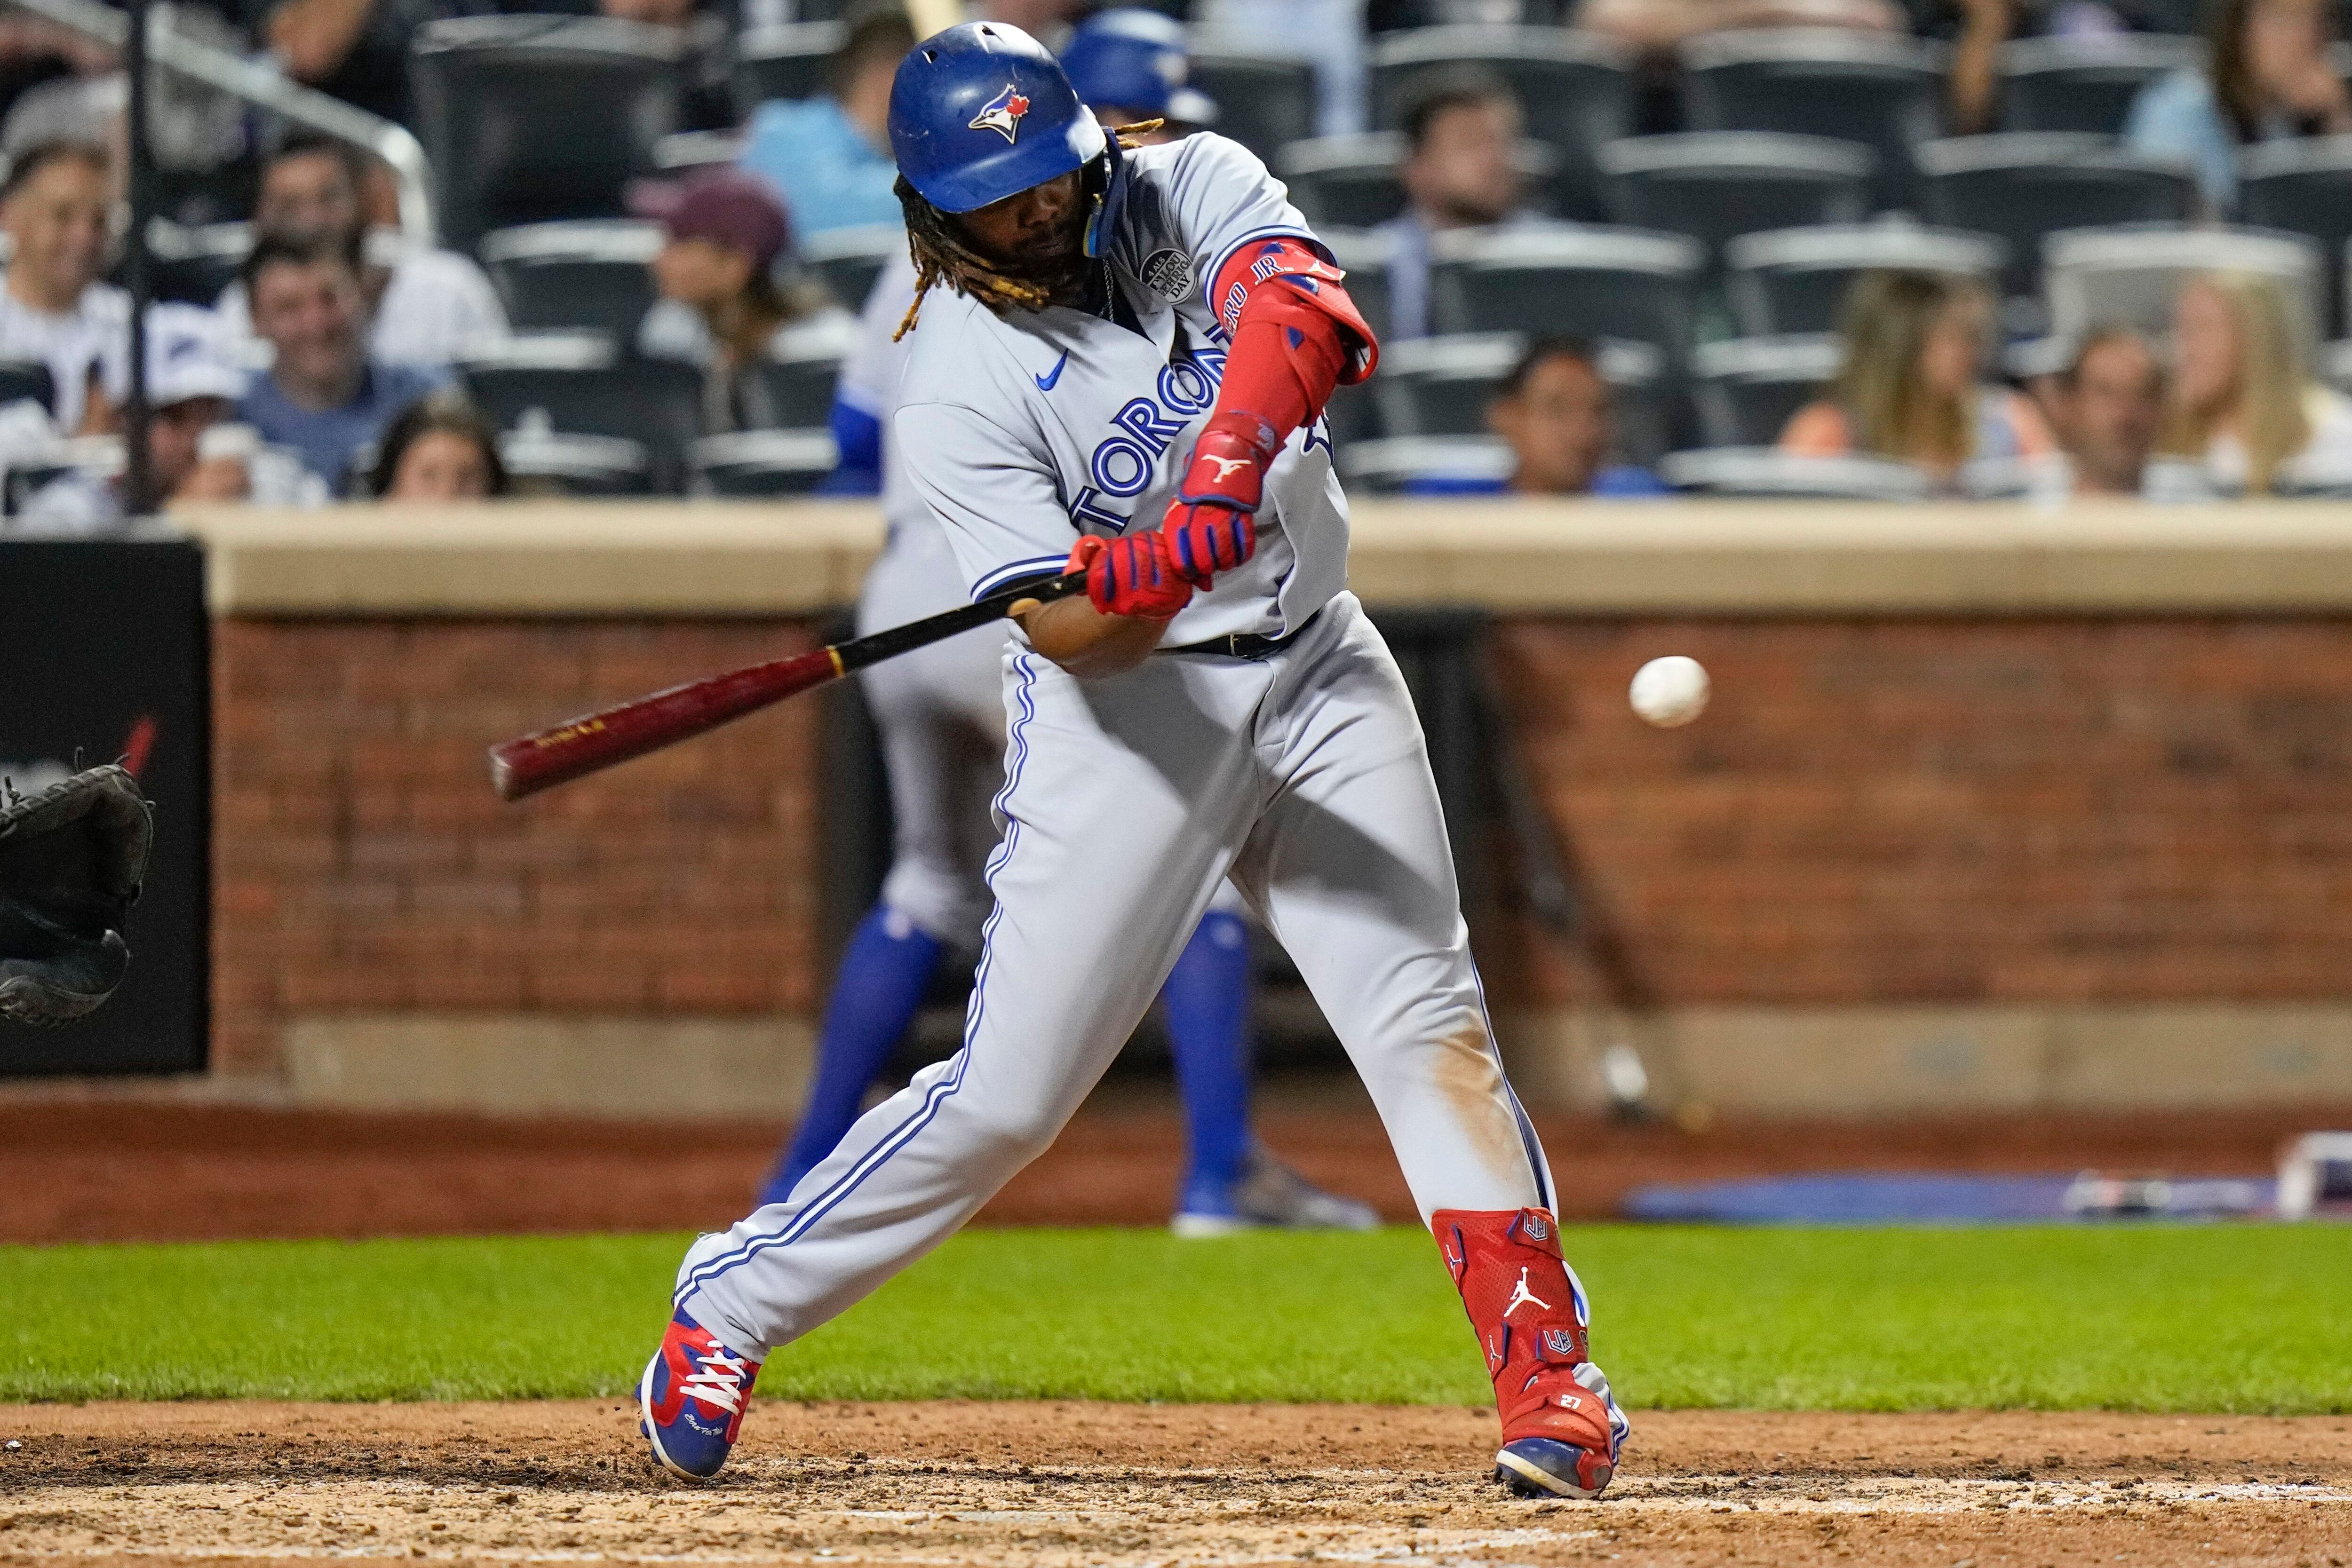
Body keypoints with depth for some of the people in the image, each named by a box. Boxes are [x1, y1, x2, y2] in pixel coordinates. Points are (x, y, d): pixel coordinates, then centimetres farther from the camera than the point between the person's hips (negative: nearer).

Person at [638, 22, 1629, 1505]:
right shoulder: (958, 382, -15)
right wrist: (1152, 574, -44)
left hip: (1317, 671, 4)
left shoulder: (1192, 189, -5)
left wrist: (1231, 460, -43)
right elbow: (1063, 628, -22)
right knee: (1011, 1089, -6)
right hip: (1128, 709, -4)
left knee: (1429, 1018, -6)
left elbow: (1302, 307, -26)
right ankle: (727, 1310, 9)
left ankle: (1547, 1366, -4)